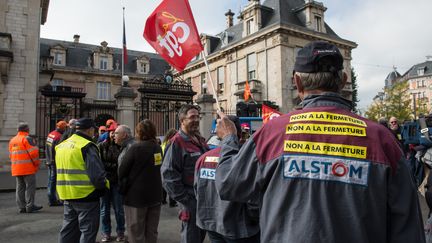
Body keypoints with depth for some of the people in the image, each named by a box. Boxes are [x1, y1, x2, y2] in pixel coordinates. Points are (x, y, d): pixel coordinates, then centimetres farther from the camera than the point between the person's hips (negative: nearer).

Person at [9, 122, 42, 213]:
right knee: (30, 186, -2)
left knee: (20, 187, 12)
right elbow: (34, 152, -17)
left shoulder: (12, 140, 16)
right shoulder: (27, 139, -11)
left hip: (16, 169, 8)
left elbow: (11, 155, 19)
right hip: (28, 168, -8)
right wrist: (37, 164, -6)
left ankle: (22, 207, 16)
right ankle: (30, 206, 0)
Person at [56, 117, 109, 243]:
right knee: (88, 231, 5)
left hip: (67, 196, 8)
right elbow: (97, 175, -23)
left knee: (68, 230, 20)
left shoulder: (61, 146, 11)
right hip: (86, 195, -8)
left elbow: (62, 171, 18)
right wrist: (105, 184, -5)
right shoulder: (87, 146, -16)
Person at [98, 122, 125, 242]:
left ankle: (120, 232, 23)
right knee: (105, 209, 11)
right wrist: (114, 166, -9)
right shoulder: (101, 146, 0)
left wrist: (108, 166, -11)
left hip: (117, 181, -1)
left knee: (119, 209, 7)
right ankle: (106, 233, 25)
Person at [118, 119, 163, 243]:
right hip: (155, 194, 6)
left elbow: (122, 170, -9)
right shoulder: (158, 148, 2)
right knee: (152, 232, 16)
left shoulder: (136, 147, -16)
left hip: (137, 195, -6)